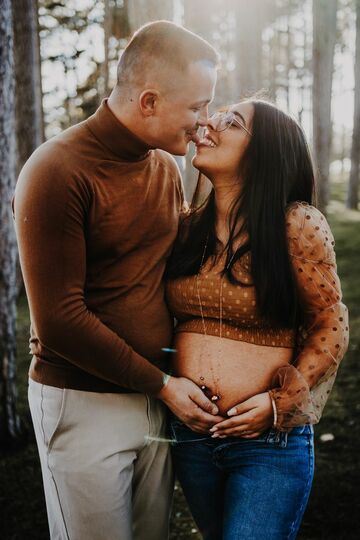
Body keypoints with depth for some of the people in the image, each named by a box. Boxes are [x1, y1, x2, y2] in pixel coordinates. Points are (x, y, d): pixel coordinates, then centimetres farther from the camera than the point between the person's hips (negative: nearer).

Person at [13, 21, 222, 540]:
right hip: (83, 401, -6)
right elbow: (60, 321, -17)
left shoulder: (166, 167, 7)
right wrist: (161, 383, -12)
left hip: (155, 395, 6)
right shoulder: (58, 172, -16)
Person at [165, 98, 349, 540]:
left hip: (271, 440, -5)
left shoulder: (296, 225, -13)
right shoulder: (189, 227, 2)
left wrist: (280, 402, -15)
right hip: (189, 435, 5)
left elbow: (330, 327, -7)